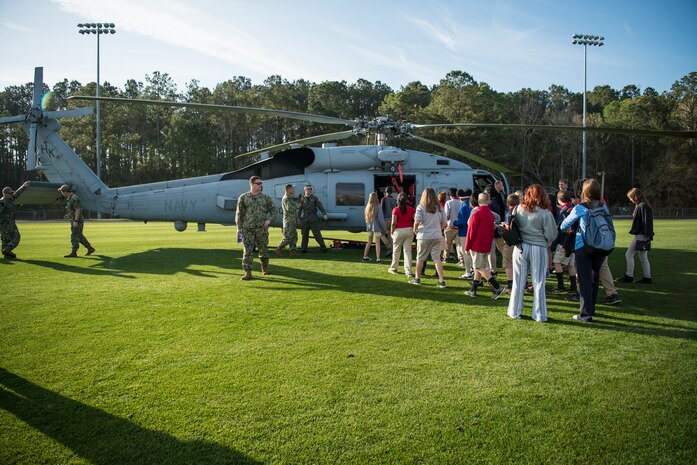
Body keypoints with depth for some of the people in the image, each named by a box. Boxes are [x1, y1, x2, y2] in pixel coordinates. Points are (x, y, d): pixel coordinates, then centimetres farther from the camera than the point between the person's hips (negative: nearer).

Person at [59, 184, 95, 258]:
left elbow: (78, 210, -22)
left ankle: (73, 252, 2)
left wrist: (75, 221, -24)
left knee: (74, 236, -4)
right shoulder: (70, 198, 14)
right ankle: (90, 248, 18)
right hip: (75, 220, 10)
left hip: (77, 220, -10)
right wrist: (69, 215, 23)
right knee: (79, 236, 14)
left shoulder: (74, 198, -19)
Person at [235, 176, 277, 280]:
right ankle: (247, 272, -2)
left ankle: (265, 268, 31)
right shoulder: (243, 198, 3)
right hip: (247, 229, -1)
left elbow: (273, 210, 13)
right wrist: (239, 227, 1)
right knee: (248, 250, -4)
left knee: (263, 249, 8)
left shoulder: (266, 198, 6)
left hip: (262, 228, 1)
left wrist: (269, 220, -4)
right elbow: (239, 213, 6)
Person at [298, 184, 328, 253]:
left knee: (317, 234, -5)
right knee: (304, 235, 7)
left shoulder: (314, 198, 0)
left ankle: (323, 248, 2)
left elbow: (320, 206, -7)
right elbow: (299, 209, 13)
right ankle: (303, 249, 16)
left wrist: (324, 214, -21)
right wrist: (298, 218, 9)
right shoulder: (302, 199, 5)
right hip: (305, 220, 2)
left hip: (314, 220, -2)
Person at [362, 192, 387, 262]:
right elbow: (381, 219, -13)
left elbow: (366, 218, 6)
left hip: (369, 227, 5)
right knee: (377, 243, 2)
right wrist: (384, 229, -6)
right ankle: (378, 259, 2)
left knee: (369, 242, 18)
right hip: (377, 227, -5)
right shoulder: (378, 207, -13)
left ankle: (365, 256, 23)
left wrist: (368, 226, 15)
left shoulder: (367, 207, 2)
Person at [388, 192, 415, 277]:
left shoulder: (396, 209, -7)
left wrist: (392, 232, 0)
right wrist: (414, 229, 5)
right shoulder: (411, 209, 1)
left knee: (396, 251, 12)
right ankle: (408, 271, -1)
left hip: (399, 230, -2)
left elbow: (394, 223, -11)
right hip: (409, 230, 2)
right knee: (408, 251, 4)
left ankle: (393, 268, 25)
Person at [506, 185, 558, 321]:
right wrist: (547, 242, 12)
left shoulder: (518, 209, -3)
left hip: (520, 248, 3)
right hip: (538, 249, -3)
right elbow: (552, 235, -8)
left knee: (519, 281, 12)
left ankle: (515, 311, 20)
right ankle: (539, 315, 14)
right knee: (538, 282, 7)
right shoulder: (545, 213, -12)